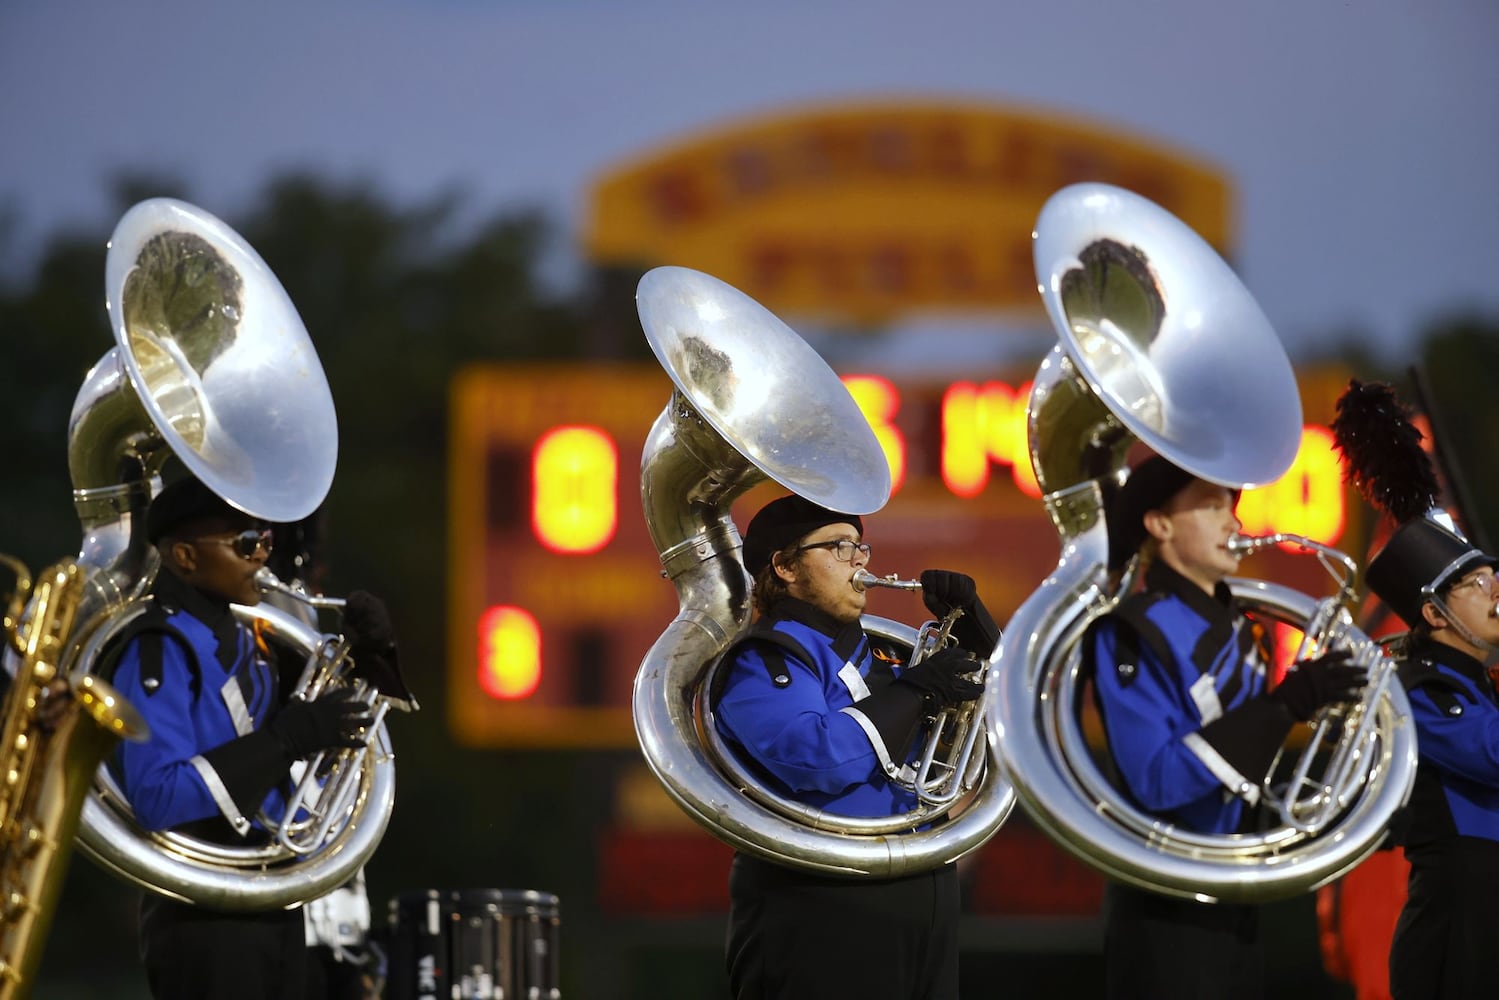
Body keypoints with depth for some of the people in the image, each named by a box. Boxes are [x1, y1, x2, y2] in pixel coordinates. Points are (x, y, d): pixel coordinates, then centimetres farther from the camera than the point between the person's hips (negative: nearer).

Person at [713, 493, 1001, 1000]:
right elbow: (811, 755, -25)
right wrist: (916, 691, -17)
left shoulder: (874, 654, 20)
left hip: (922, 899, 8)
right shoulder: (763, 661, -7)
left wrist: (970, 622, 9)